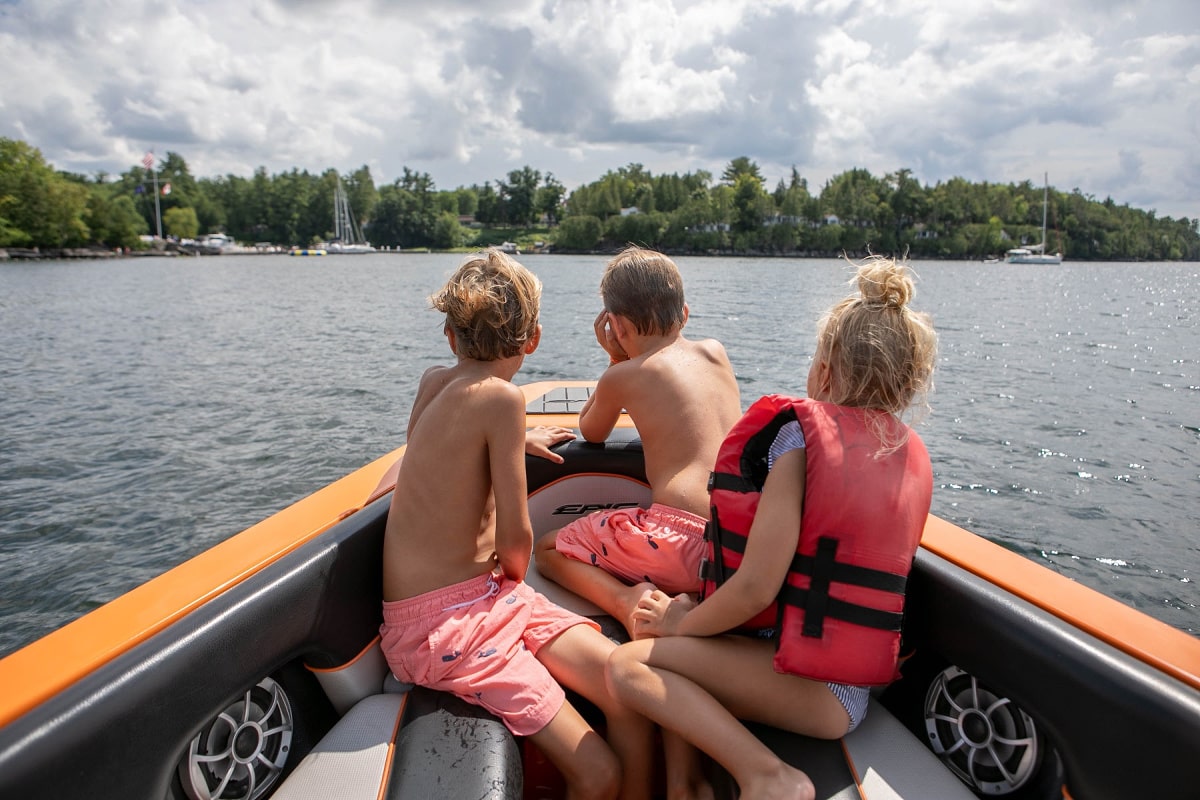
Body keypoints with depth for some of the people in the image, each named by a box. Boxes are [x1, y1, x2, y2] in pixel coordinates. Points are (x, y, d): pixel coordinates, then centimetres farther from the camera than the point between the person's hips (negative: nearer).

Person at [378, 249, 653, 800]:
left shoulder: (432, 381, 6)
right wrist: (514, 575, 4)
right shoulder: (501, 397, -19)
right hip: (440, 626, -8)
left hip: (490, 597, 8)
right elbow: (515, 537, -16)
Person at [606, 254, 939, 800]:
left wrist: (680, 623, -1)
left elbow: (755, 588, -20)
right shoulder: (913, 456, 9)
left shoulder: (801, 431, -15)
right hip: (857, 682, 9)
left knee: (628, 664, -12)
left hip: (814, 691, -9)